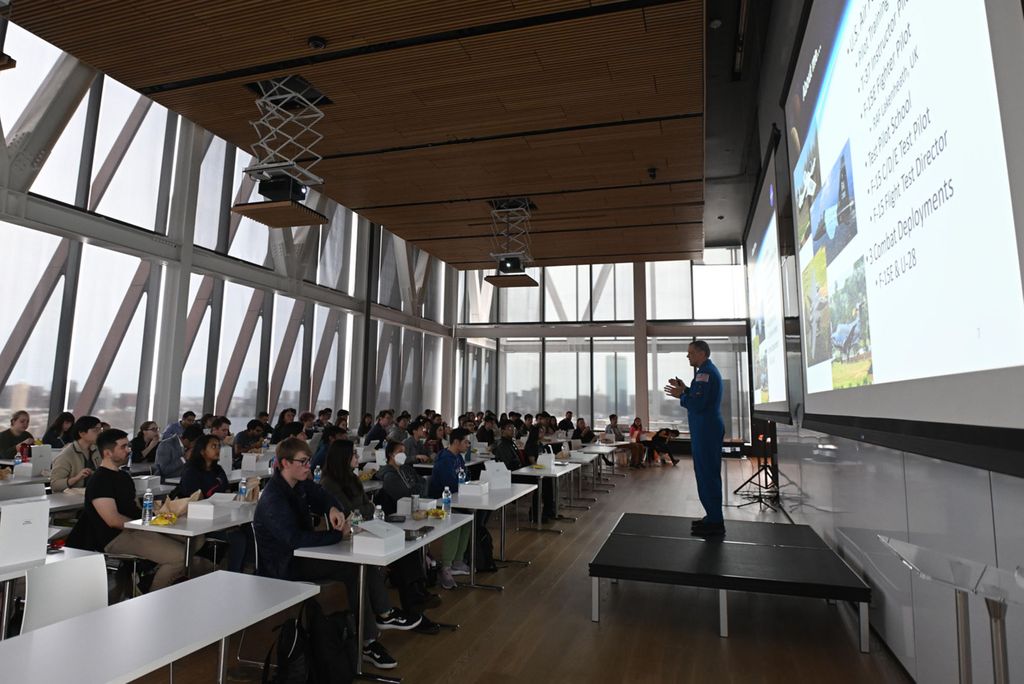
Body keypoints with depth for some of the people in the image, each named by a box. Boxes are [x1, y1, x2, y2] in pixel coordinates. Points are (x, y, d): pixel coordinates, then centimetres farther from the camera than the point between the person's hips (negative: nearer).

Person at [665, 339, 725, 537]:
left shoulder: (705, 372, -17)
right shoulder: (710, 370, 17)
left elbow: (697, 404, -24)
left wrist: (681, 395, -9)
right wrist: (685, 389, 11)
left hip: (706, 430, -11)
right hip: (709, 428, 11)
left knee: (707, 475, -6)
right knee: (709, 473, 15)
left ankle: (715, 523, 0)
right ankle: (714, 517, 23)